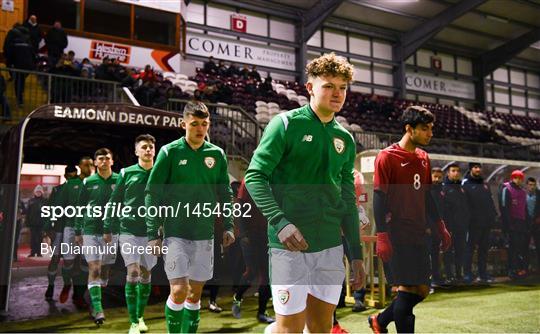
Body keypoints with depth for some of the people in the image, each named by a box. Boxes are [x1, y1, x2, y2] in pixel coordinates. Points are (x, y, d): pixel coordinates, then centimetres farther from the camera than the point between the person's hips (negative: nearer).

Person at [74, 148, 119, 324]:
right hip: (90, 230, -1)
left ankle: (95, 300, 29)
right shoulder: (88, 182, 3)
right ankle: (97, 308, -7)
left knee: (105, 268, 10)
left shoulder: (119, 180, 2)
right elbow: (80, 208, 8)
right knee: (94, 268, -7)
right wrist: (77, 232, 7)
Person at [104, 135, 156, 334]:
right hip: (129, 230, -2)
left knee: (146, 274, 10)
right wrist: (108, 229, 3)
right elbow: (114, 202, 5)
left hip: (151, 232, 2)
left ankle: (140, 317, 26)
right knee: (133, 273, -8)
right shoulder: (126, 173, 1)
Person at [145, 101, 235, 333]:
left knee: (195, 293, 11)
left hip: (204, 234, 3)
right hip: (175, 233, -3)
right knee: (179, 291, -9)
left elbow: (225, 194, 12)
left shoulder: (217, 154, 5)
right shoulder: (170, 152, -4)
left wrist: (228, 226, 4)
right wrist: (153, 234, -7)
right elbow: (152, 194, -4)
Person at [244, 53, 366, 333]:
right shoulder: (286, 123, -4)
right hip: (290, 246, -5)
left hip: (330, 247, 6)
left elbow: (348, 202, 15)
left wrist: (356, 255, 12)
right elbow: (255, 176, -10)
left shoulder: (345, 139, 12)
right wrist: (280, 222, -21)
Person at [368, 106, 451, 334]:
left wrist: (440, 228, 18)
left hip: (418, 235, 8)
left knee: (422, 290, 11)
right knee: (407, 289, -4)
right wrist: (382, 236, -19)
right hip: (396, 236, -8)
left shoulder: (423, 158, 13)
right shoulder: (387, 156, -10)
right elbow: (379, 198, -14)